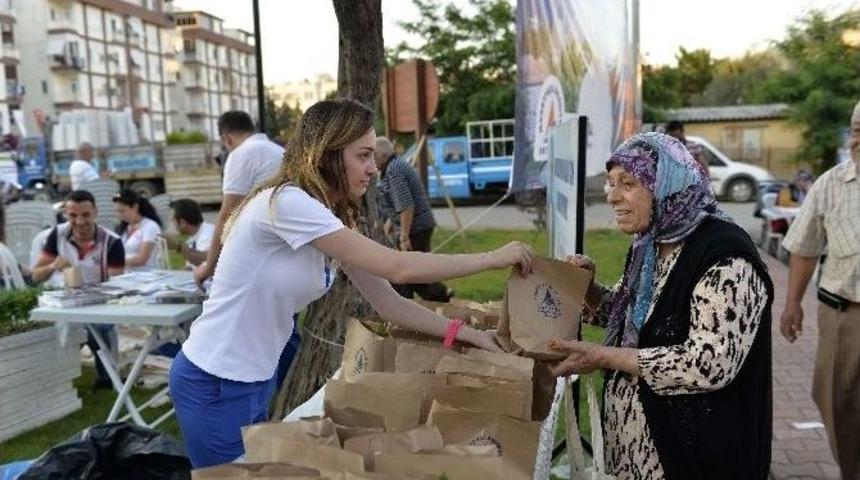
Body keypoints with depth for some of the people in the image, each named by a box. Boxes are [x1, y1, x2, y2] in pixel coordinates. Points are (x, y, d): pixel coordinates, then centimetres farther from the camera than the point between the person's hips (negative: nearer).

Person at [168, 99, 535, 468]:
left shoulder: (335, 219, 3)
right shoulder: (286, 202, -25)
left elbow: (389, 304, 4)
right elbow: (398, 268, -29)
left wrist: (466, 334, -4)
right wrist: (493, 258, -20)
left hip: (258, 378, 8)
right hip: (214, 384, -8)